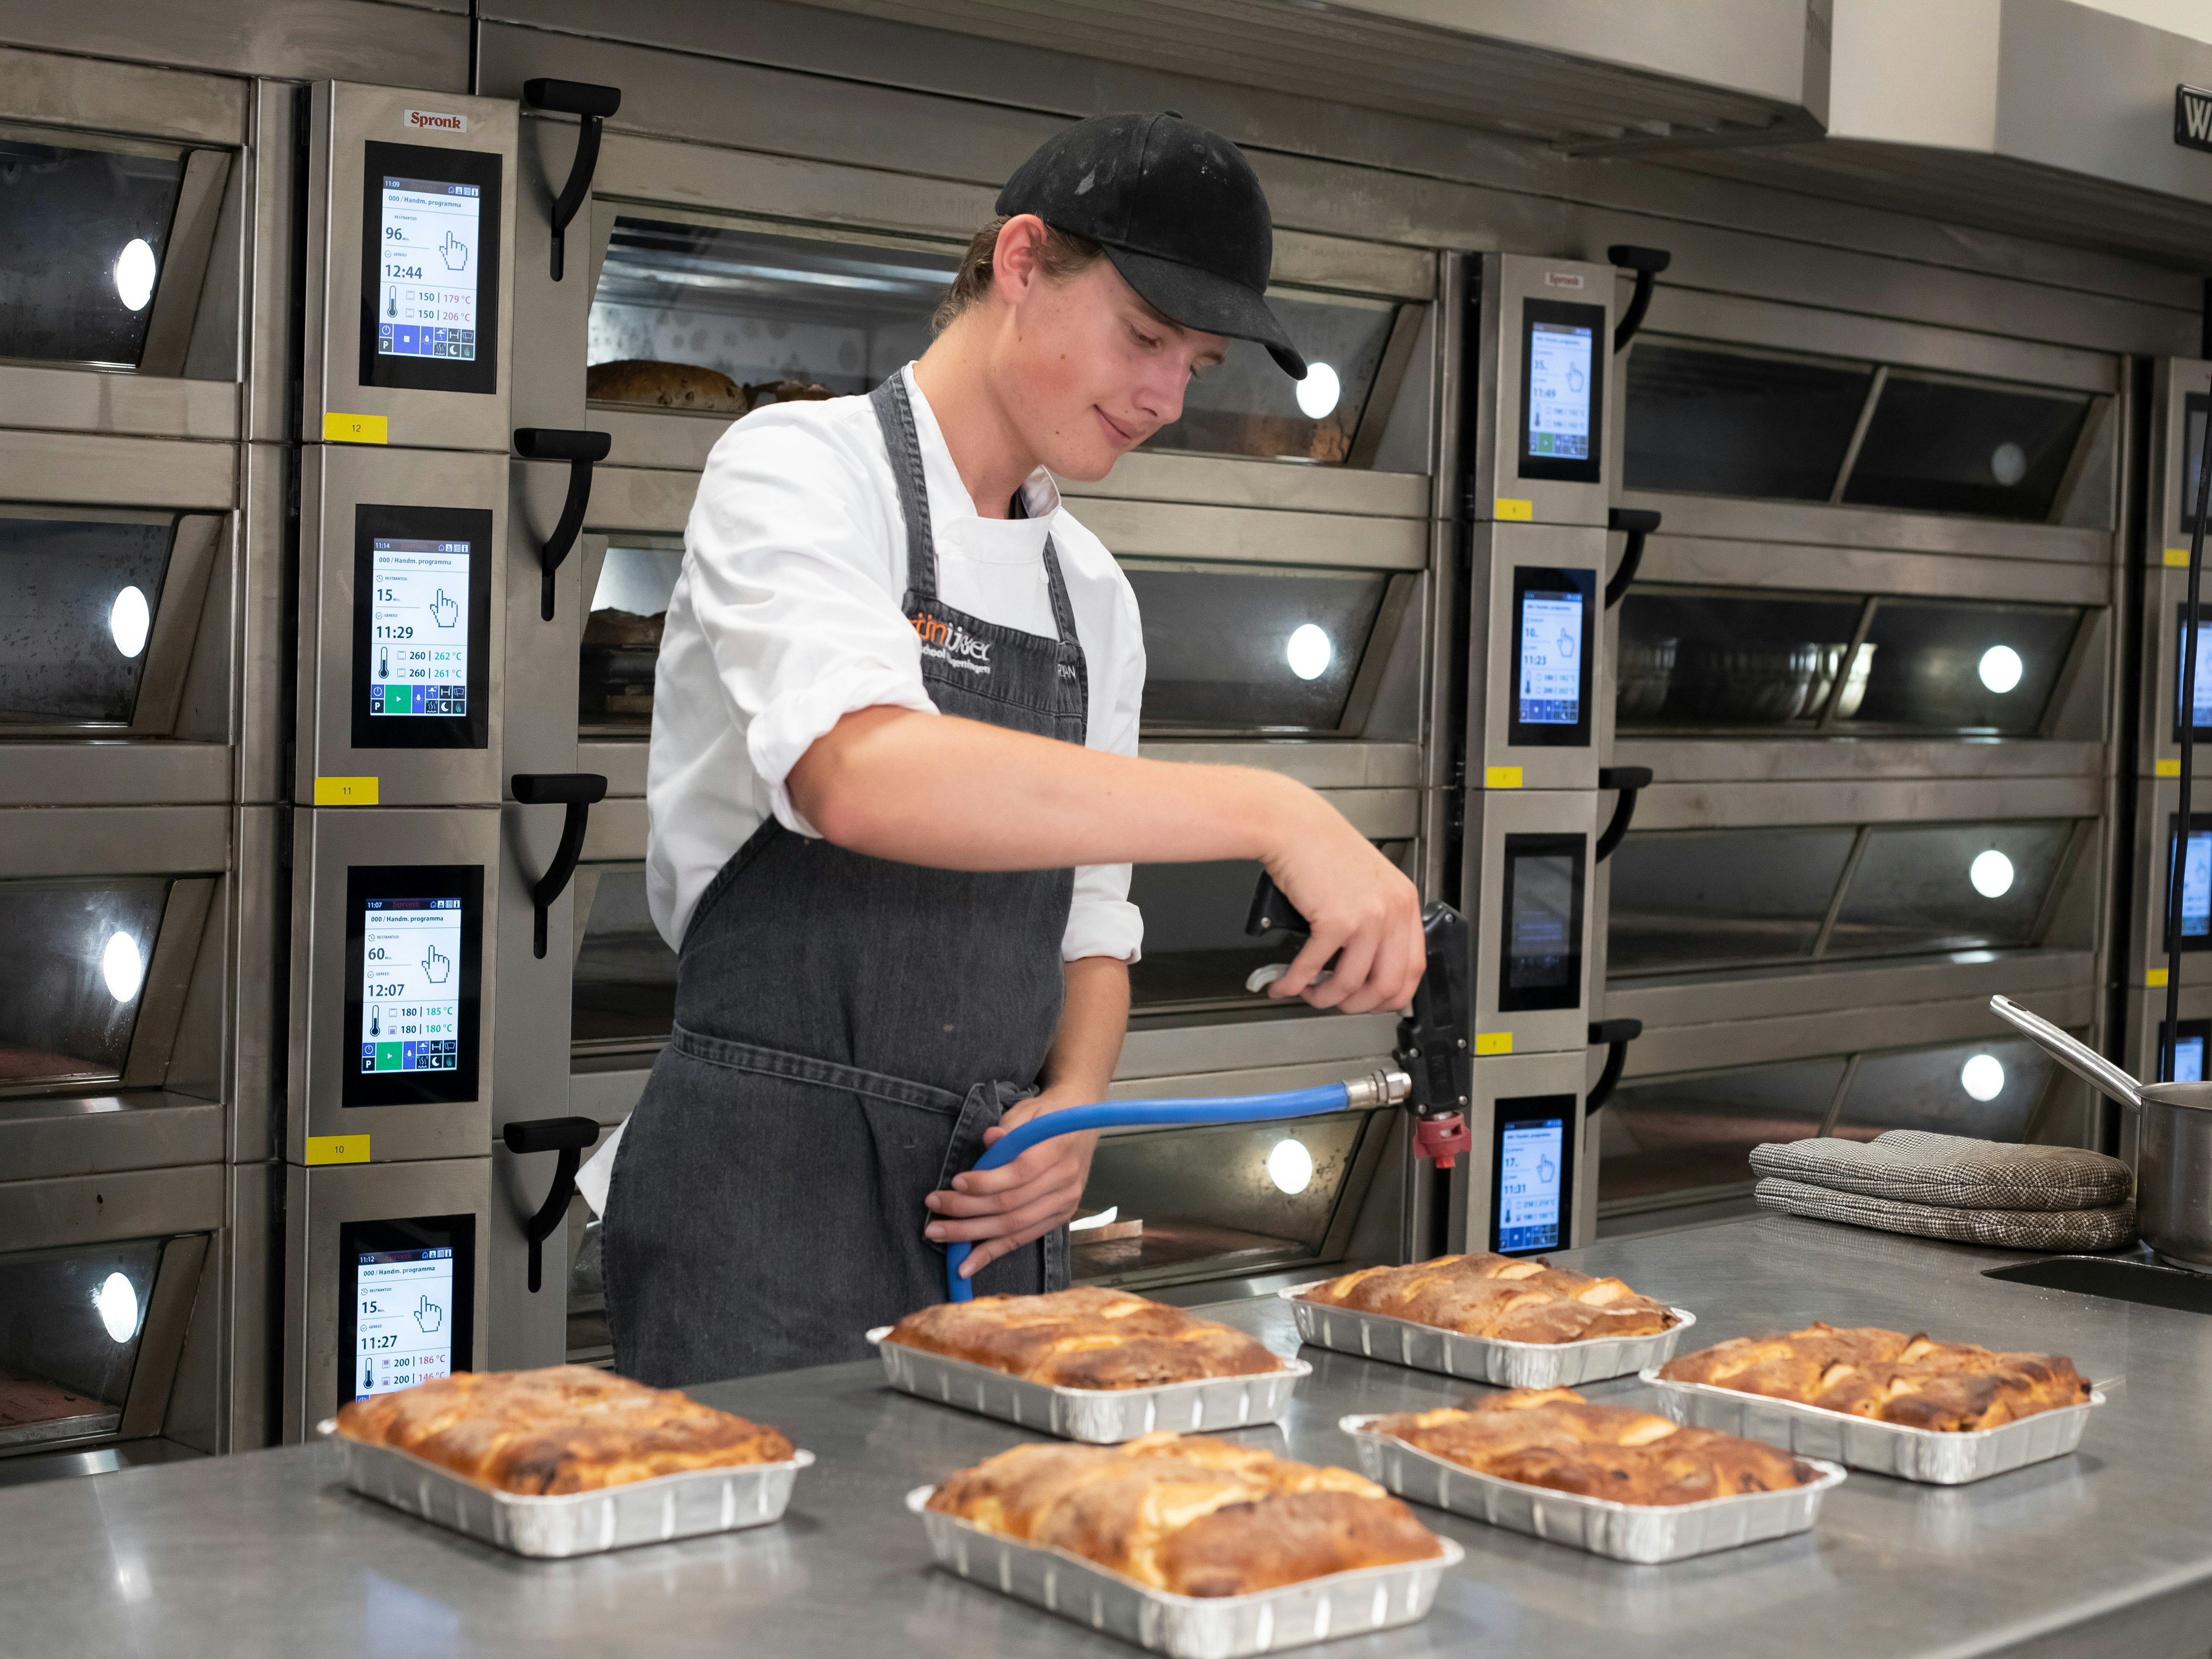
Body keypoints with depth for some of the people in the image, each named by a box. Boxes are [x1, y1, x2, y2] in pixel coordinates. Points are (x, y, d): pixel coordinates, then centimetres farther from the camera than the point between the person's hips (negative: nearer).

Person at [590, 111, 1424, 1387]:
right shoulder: (801, 470, -8)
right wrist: (1271, 815, -34)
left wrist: (1075, 1104, -2)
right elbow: (863, 777, -29)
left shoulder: (1094, 594, 13)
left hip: (992, 1210, 7)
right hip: (767, 1204, -6)